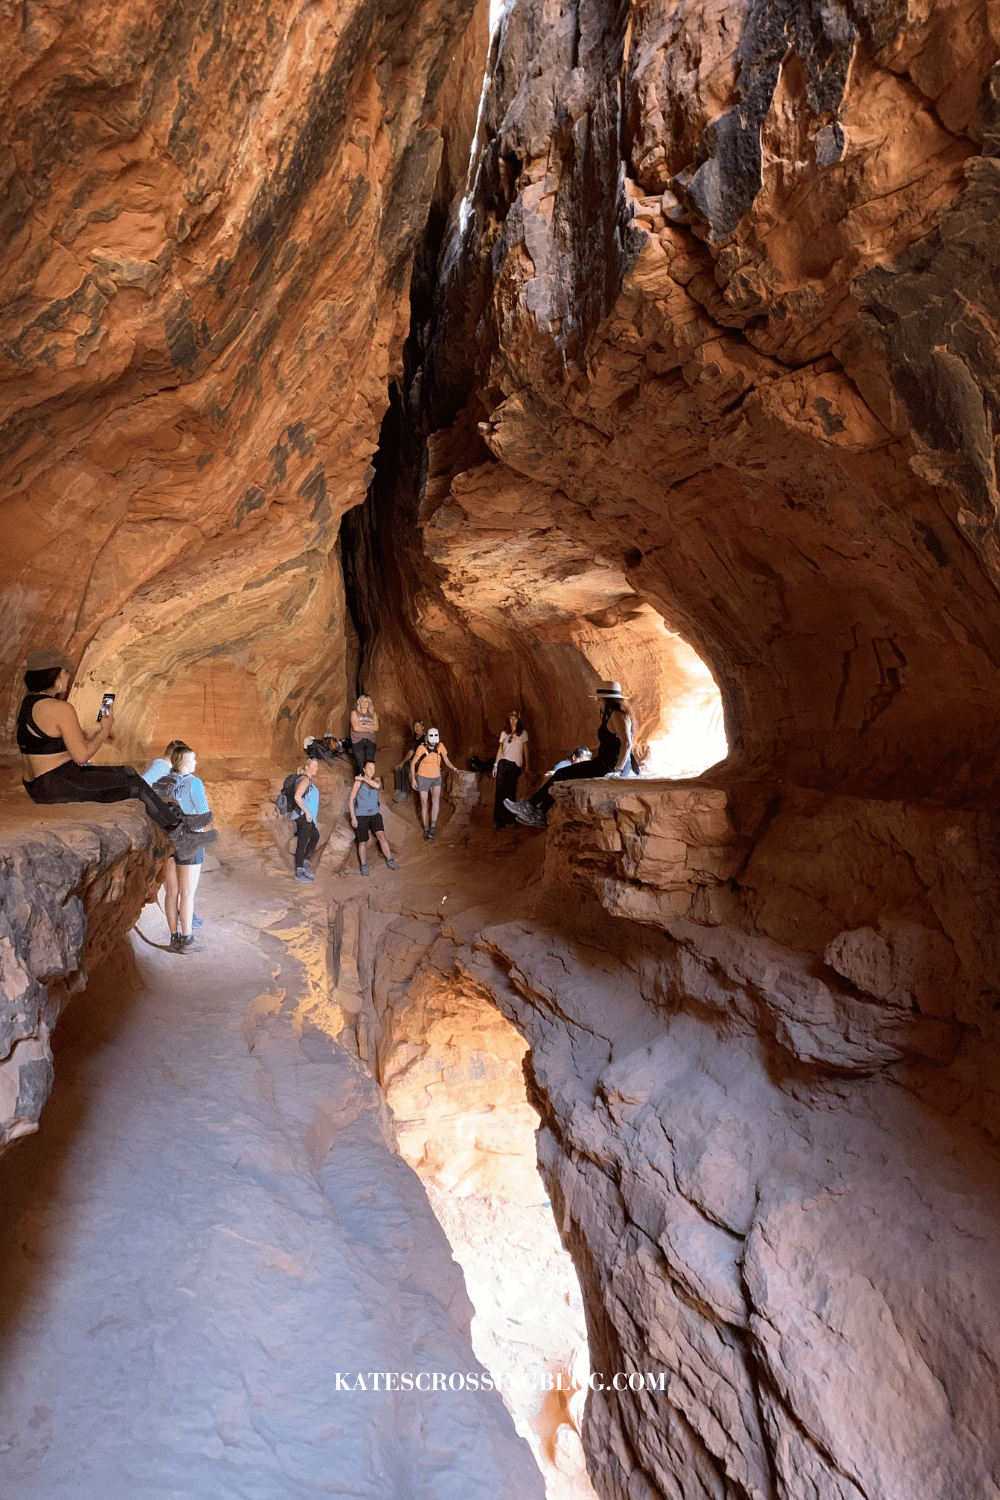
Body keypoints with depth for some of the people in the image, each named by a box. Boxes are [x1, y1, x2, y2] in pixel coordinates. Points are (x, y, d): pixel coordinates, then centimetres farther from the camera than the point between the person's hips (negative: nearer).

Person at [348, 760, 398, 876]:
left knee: (381, 836, -16)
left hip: (374, 814, 2)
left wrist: (364, 778, -15)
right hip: (361, 815, -2)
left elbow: (377, 785, -23)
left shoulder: (377, 779, 3)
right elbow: (350, 800, -5)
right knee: (363, 842, -1)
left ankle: (390, 861, -11)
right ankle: (363, 866, 15)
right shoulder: (358, 782, -7)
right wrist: (353, 818, -9)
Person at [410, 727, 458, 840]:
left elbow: (446, 761, 0)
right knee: (424, 803, 2)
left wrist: (454, 768, -20)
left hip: (436, 777, 1)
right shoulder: (422, 748, -15)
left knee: (436, 798, -22)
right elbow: (413, 763, -6)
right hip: (423, 777, -1)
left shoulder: (440, 746, -8)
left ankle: (433, 826, -17)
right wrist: (413, 779, -10)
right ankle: (426, 829, 17)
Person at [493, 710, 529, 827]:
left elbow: (525, 749, 11)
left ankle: (509, 820, -2)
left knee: (510, 792, -6)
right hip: (503, 763, 2)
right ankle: (498, 819, -7)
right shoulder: (504, 733, 15)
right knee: (499, 790, -8)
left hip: (515, 765, -2)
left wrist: (526, 766, 8)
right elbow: (500, 749, 15)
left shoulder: (523, 733, 9)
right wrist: (495, 765, 10)